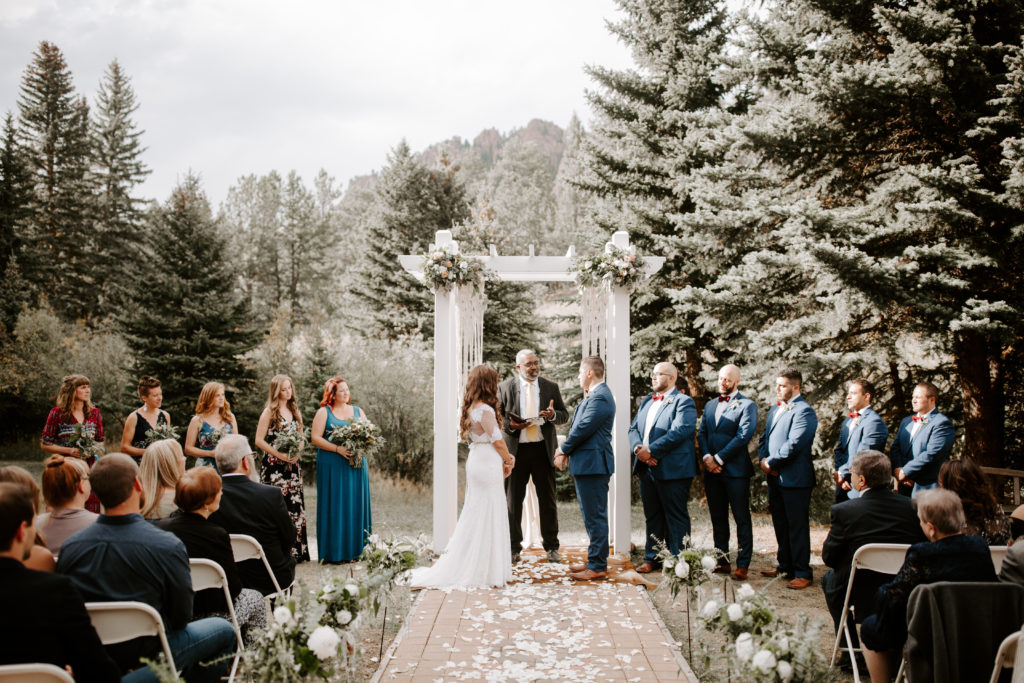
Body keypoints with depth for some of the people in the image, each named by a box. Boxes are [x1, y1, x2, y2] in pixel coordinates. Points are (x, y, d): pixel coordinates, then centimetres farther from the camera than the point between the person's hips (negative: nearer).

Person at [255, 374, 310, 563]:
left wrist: (297, 453, -1)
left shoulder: (294, 411, 13)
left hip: (292, 466, 5)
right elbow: (259, 440, -7)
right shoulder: (269, 412, -3)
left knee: (295, 507, 4)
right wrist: (280, 455, -13)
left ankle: (296, 551, 9)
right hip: (274, 467, -5)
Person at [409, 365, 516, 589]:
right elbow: (497, 441, -14)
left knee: (474, 517, 15)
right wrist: (508, 460, 4)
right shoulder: (485, 410, -18)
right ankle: (483, 571, 6)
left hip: (475, 462, 9)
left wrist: (504, 459, 10)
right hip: (488, 465, -9)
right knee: (488, 517, -1)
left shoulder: (470, 409, 10)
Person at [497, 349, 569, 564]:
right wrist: (510, 425, -15)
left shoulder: (551, 387, 7)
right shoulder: (505, 387, 2)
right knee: (513, 500, 5)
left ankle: (551, 547, 18)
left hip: (543, 449, 1)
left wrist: (553, 415, -13)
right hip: (515, 449, -1)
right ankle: (513, 548, 15)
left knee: (548, 500, 7)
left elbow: (565, 416, 9)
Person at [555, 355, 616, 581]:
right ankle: (595, 560, 26)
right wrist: (566, 452, 3)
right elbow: (579, 426, 17)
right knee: (592, 516, 17)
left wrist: (563, 449, -6)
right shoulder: (594, 395, 17)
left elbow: (583, 428, -21)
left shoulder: (600, 397, -17)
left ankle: (597, 567, 0)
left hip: (593, 464, -11)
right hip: (588, 464, 11)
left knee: (595, 516, -5)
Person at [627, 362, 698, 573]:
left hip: (672, 469, -7)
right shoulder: (646, 401, 18)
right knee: (652, 516, 14)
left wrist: (651, 450, -19)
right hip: (646, 468, 7)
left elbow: (680, 431, -19)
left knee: (676, 517, 0)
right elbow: (633, 429, 13)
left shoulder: (683, 402, -6)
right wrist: (638, 448, -8)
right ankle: (652, 558, 23)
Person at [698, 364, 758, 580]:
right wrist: (706, 456, -7)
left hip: (735, 470, -6)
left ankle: (742, 565, 3)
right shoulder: (710, 405, 18)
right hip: (712, 471, 6)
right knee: (718, 519, 11)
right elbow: (701, 433, 11)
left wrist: (719, 458, -14)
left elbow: (744, 436, -13)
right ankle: (722, 561, 19)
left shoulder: (747, 406, -3)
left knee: (742, 519, -1)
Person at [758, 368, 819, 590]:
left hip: (795, 479, -9)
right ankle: (785, 566, 29)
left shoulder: (804, 411, -13)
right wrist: (763, 459, 0)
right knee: (780, 525, 17)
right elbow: (764, 438, 18)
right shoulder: (775, 409, 17)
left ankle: (802, 573, 7)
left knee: (797, 527, -1)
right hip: (775, 478, 9)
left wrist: (771, 463, -14)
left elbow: (793, 445, -21)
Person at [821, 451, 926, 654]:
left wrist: (825, 550, 16)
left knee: (829, 578, 28)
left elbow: (829, 557, -7)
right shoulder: (912, 507, -9)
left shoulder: (843, 511, -18)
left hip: (863, 599, -3)